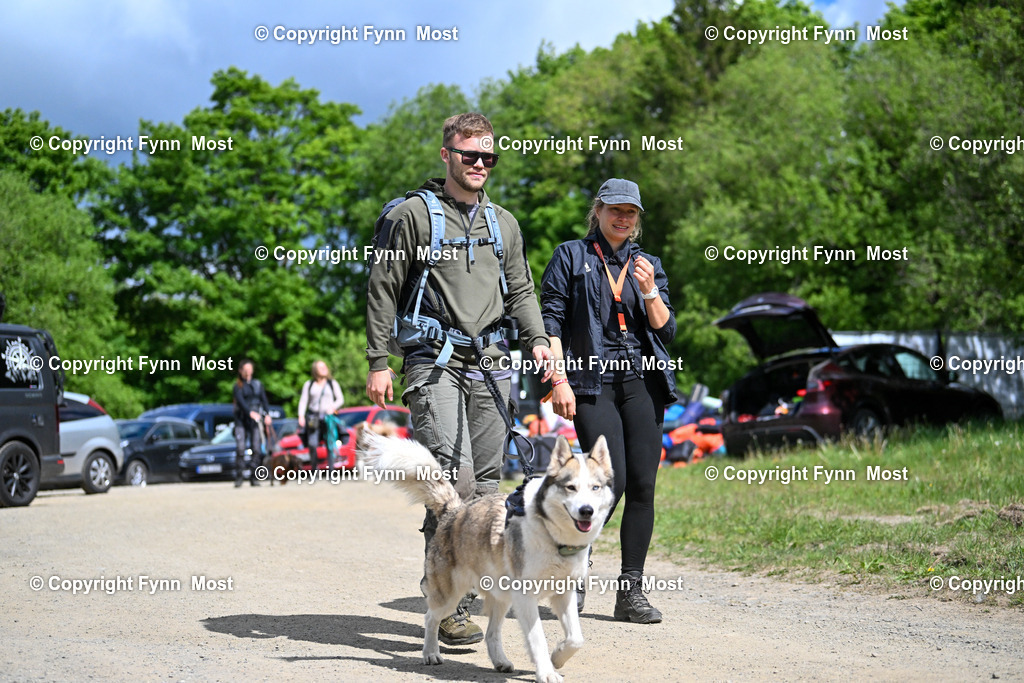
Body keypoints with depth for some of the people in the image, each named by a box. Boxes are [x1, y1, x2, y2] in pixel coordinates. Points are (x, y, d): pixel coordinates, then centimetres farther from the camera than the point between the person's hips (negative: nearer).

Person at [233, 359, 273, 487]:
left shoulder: (258, 384, 14)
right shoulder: (238, 386, 4)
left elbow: (264, 400, 7)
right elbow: (240, 401, -10)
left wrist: (267, 414, -10)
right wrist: (250, 412, -27)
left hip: (256, 419, 2)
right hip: (241, 419, -2)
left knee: (256, 448, -3)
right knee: (240, 448, -12)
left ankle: (253, 477, 1)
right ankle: (239, 477, -7)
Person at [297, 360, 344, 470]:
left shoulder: (333, 383, 12)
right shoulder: (309, 384, 12)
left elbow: (340, 399, 10)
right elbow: (303, 401, 8)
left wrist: (333, 406, -9)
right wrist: (301, 416, -5)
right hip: (313, 418, 1)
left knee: (330, 445, -9)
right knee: (312, 445, -8)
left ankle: (331, 469, -7)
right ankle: (314, 470, 1)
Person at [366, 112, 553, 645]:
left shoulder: (503, 223, 19)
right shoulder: (413, 214, 2)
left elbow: (520, 291, 23)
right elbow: (383, 291, 1)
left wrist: (536, 339, 4)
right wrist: (378, 363, -5)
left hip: (490, 362, 6)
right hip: (435, 361, -6)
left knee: (485, 481, 3)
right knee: (454, 475, -17)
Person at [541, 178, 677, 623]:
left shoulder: (648, 264, 17)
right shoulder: (570, 256, 7)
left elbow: (666, 330, 10)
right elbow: (551, 320, 0)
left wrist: (649, 291, -7)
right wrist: (559, 380, -9)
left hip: (643, 382, 4)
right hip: (593, 382, -4)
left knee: (642, 484, -3)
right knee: (610, 481, -16)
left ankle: (631, 592, 4)